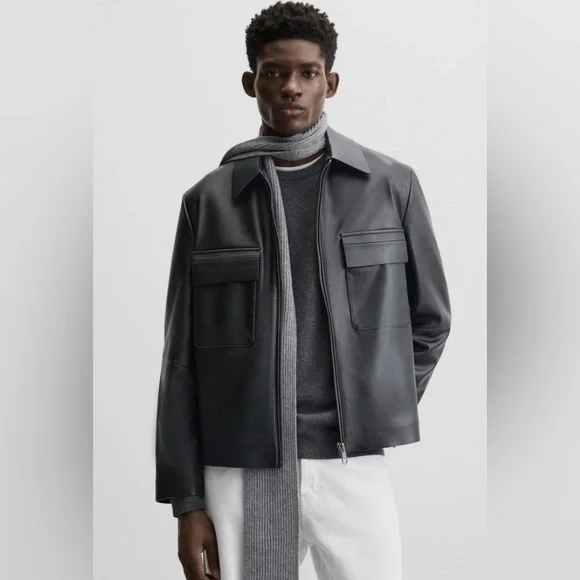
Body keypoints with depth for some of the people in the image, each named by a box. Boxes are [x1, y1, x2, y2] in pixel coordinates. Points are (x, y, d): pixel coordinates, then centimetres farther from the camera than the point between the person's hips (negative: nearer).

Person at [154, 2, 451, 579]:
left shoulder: (390, 185, 4)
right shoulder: (208, 201, 4)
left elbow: (429, 319, 14)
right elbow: (183, 361, 3)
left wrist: (377, 412, 7)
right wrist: (186, 501, 0)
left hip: (352, 465, 0)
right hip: (240, 470, 0)